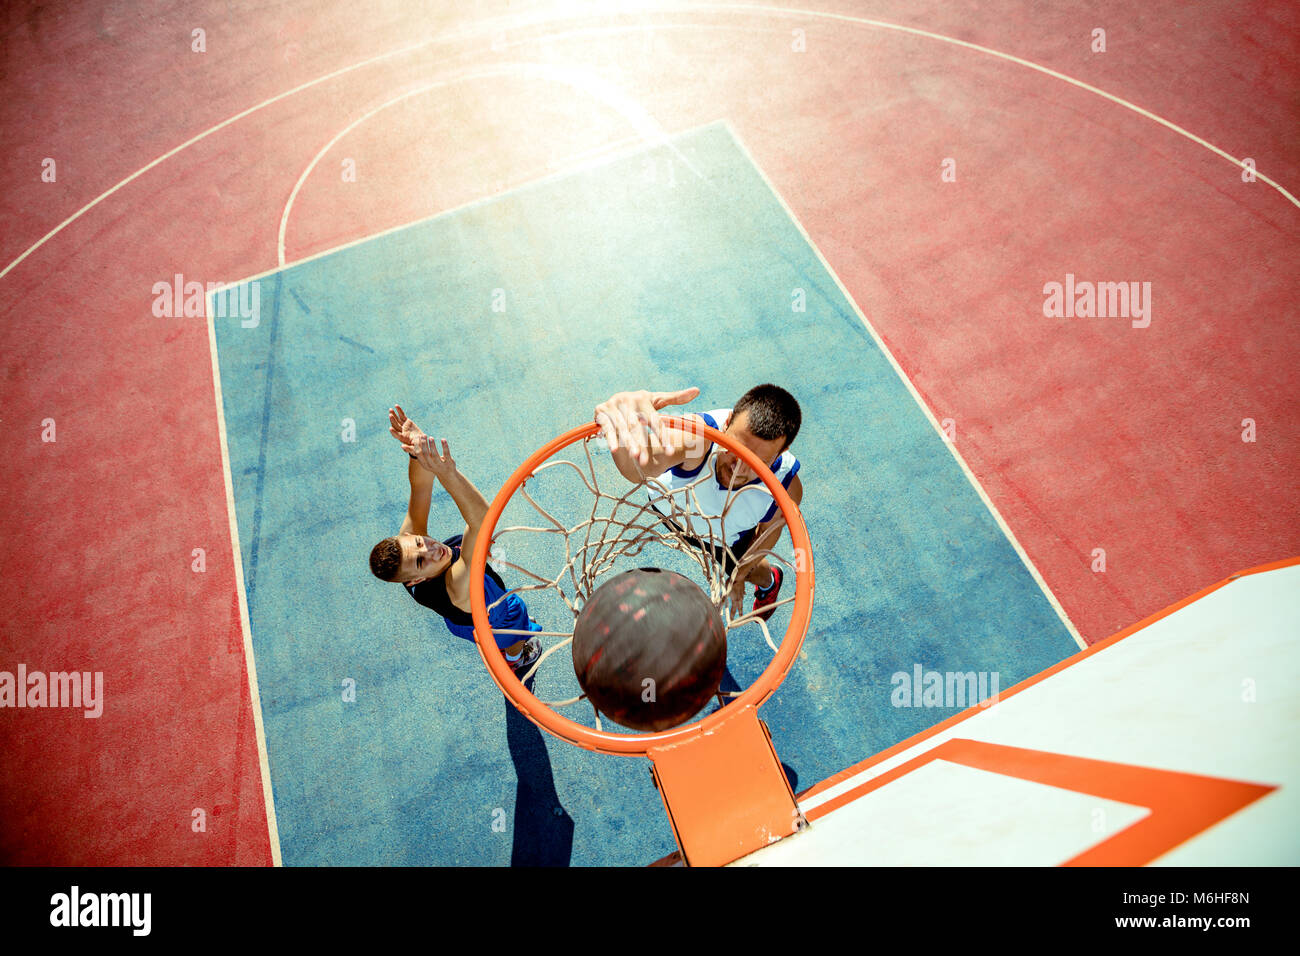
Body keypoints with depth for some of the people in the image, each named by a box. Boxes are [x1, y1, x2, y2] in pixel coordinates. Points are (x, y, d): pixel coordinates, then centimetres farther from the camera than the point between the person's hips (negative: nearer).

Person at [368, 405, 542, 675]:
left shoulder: (406, 542, -35)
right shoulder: (456, 588, -54)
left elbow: (420, 489, -37)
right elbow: (482, 518, -69)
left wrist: (418, 453, -56)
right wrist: (448, 474, -78)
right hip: (496, 624, -5)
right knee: (515, 646, 33)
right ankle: (517, 661, 68)